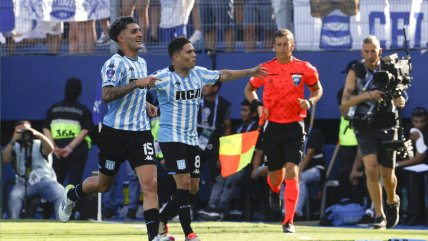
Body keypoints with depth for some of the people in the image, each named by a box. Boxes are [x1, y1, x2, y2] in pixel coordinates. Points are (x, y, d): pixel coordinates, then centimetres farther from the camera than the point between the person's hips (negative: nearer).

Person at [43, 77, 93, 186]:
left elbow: (46, 129, 3)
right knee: (74, 181, -4)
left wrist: (54, 147, -7)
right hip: (78, 149, -2)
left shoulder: (54, 108, 13)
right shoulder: (84, 111, 6)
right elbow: (84, 131, -7)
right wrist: (70, 147, -13)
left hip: (57, 150, 2)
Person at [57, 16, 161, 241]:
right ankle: (71, 195, 46)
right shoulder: (115, 64, -12)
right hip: (115, 132, -5)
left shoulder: (142, 63, 13)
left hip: (140, 132, 5)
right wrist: (136, 83, -33)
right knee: (103, 184, 14)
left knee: (150, 183, -13)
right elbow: (107, 95, -28)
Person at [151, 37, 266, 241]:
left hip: (191, 139, 8)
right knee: (184, 182, -15)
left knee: (192, 188, 7)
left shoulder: (198, 74, 6)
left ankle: (162, 222, 24)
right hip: (171, 138, -8)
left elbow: (223, 75, 21)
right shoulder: (164, 77, -14)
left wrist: (249, 72, 28)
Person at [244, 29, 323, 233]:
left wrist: (310, 102, -8)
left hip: (294, 126, -2)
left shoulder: (304, 69, -2)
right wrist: (258, 105, -4)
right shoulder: (265, 69, 1)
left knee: (292, 172, -14)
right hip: (273, 126, 2)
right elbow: (249, 89, 15)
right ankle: (274, 191, 50)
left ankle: (288, 221, -12)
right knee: (275, 175, 10)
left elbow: (317, 89, 13)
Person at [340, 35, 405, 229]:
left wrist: (399, 101, -13)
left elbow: (398, 95, 12)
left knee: (387, 174, 5)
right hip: (364, 127, -1)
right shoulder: (355, 72, -4)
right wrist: (367, 95, -25)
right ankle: (379, 216, -11)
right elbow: (344, 104, -11)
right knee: (371, 169, -18)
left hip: (387, 126, 1)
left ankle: (392, 201, 37)